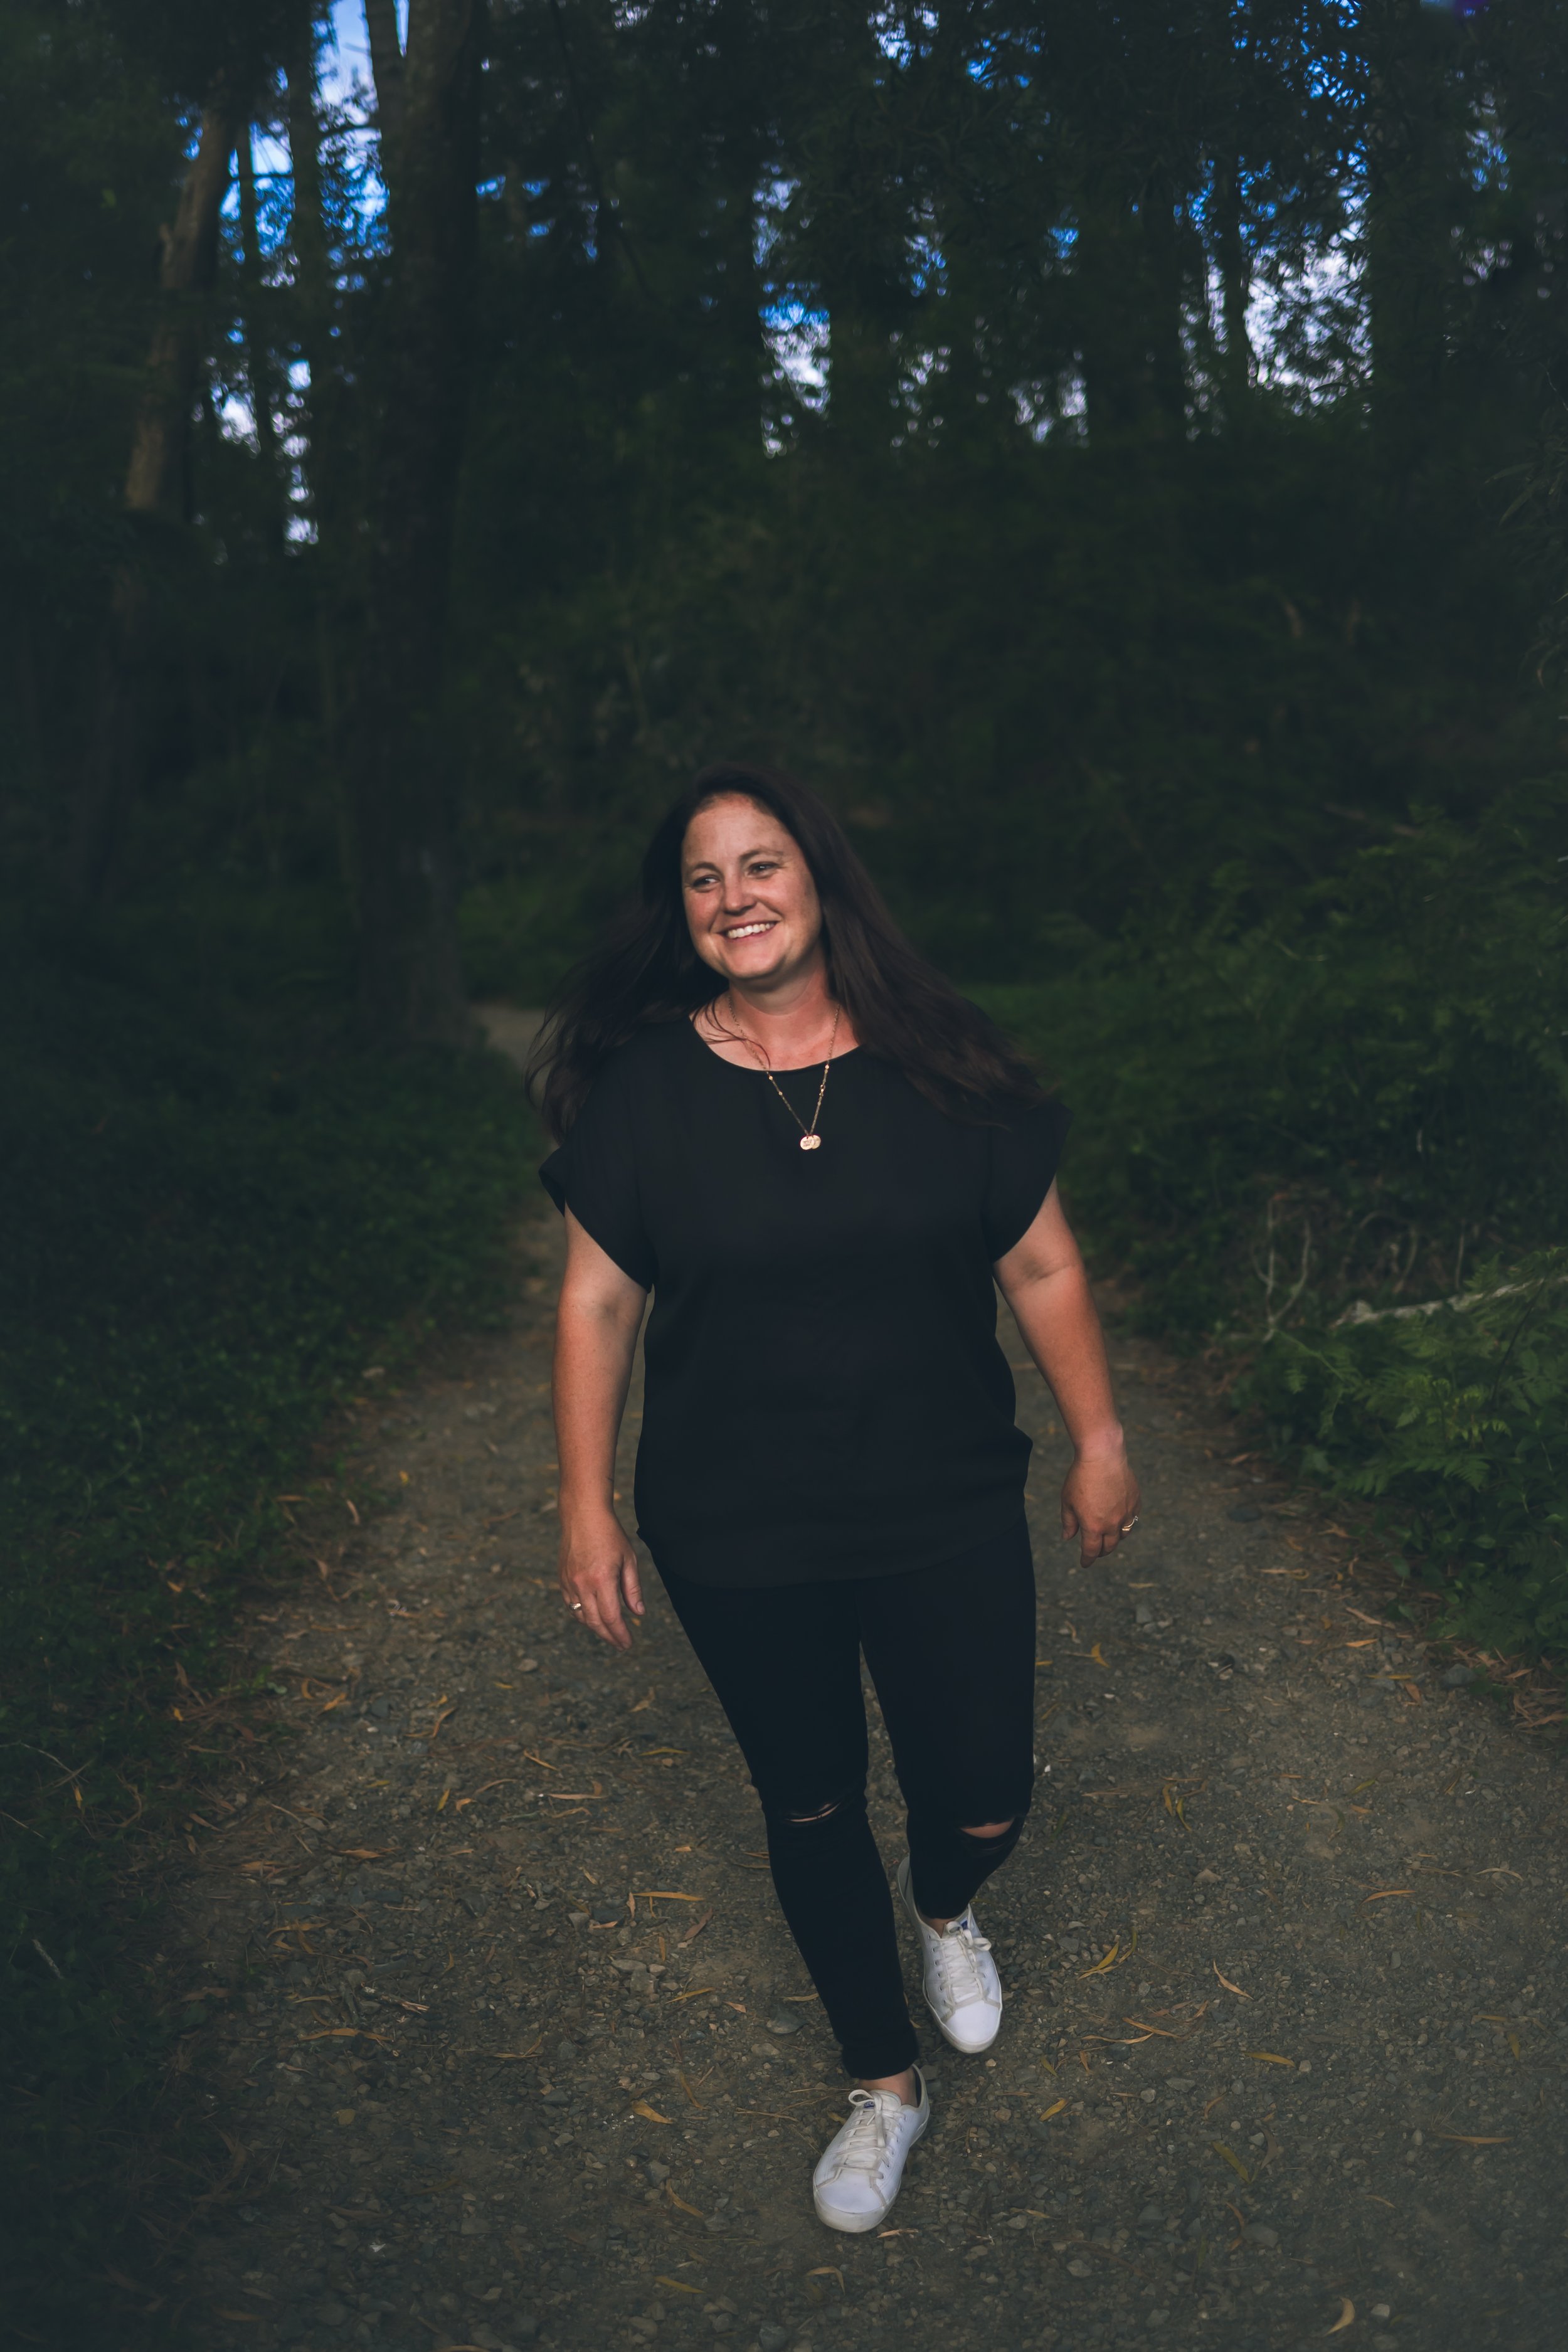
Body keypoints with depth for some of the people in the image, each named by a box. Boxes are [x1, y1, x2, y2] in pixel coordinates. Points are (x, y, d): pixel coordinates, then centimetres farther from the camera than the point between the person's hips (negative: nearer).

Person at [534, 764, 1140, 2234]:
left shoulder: (941, 1069, -7)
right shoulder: (641, 1090, -7)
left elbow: (1041, 1265, 1)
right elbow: (597, 1302, -2)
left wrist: (1100, 1440, 5)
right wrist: (587, 1507, -1)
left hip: (947, 1519, 0)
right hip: (736, 1545, 0)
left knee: (984, 1802, 3)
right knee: (810, 1807, 16)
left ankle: (941, 1901, 44)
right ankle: (885, 2083, 42)